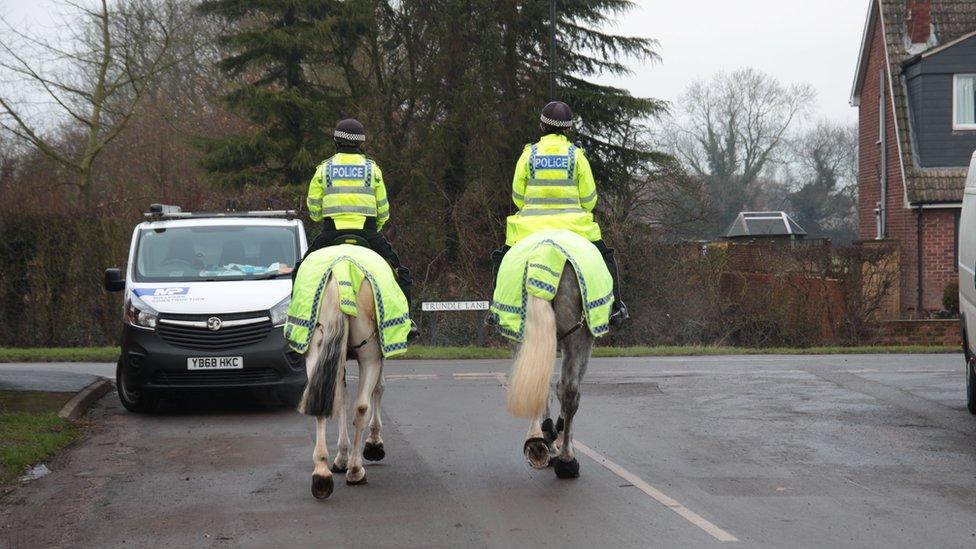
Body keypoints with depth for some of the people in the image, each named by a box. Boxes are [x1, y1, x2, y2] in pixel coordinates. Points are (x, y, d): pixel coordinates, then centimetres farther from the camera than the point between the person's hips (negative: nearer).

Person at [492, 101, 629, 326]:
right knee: (605, 257, 18)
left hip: (532, 223, 1)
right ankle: (614, 306, 10)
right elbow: (589, 198, 0)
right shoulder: (576, 155, 0)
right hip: (572, 223, 0)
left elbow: (517, 196, 4)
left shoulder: (528, 154, 2)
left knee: (502, 259, 21)